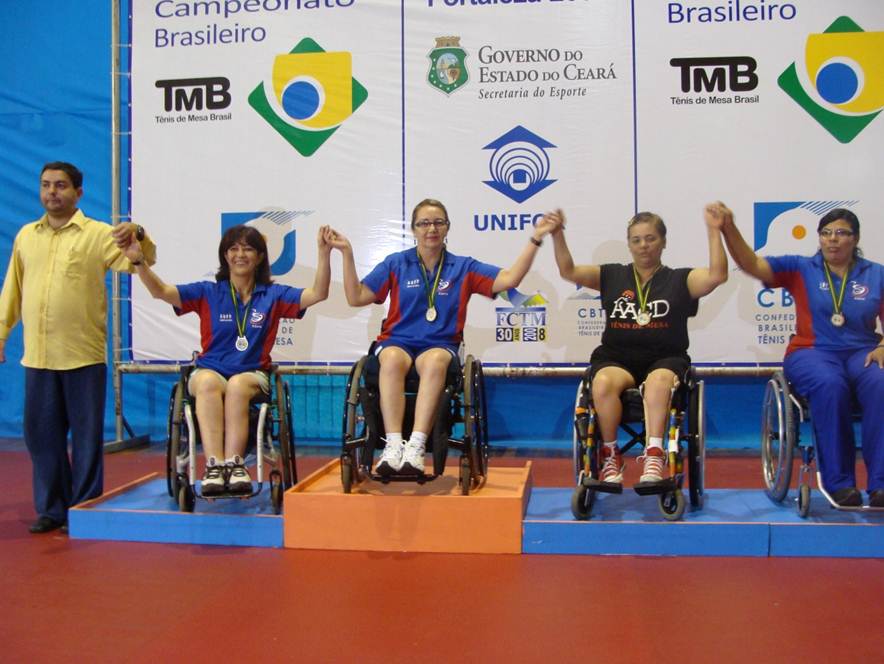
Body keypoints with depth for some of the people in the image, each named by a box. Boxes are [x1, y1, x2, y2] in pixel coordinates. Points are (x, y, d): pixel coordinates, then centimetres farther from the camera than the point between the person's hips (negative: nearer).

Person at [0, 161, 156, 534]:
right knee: (41, 435, 11)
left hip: (83, 355, -4)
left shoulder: (99, 234, 0)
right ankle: (51, 509, 23)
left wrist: (138, 235, -32)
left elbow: (140, 262, -12)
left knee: (86, 436, 5)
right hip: (37, 356, 4)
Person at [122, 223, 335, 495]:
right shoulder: (208, 293, 7)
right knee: (208, 381, -36)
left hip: (253, 375, 0)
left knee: (238, 385, -36)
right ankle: (214, 466, -42)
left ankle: (234, 464, -37)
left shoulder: (273, 295, 7)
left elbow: (318, 294, -4)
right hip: (209, 370, 0)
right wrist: (138, 261, -21)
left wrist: (324, 253, -17)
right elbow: (160, 291, -3)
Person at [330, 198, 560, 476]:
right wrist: (347, 253, -1)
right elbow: (356, 297, 7)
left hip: (440, 344, 0)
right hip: (397, 341, 0)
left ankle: (416, 447, -45)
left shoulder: (463, 267, 12)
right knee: (392, 360, -37)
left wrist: (535, 239, -2)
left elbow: (509, 279, 3)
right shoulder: (395, 263, 11)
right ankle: (393, 445, -44)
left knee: (434, 362, -38)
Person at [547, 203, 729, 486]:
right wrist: (558, 233, -9)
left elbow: (717, 275, -7)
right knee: (603, 383, -33)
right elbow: (568, 271, 5)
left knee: (659, 380, -38)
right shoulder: (612, 276, 14)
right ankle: (610, 455, -17)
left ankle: (653, 456, -38)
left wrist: (713, 230, -15)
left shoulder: (680, 280, 10)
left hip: (666, 359, -1)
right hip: (616, 358, 1)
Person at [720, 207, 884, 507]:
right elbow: (751, 264, -2)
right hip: (812, 351, -1)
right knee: (830, 385, -36)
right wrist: (728, 228, -16)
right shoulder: (801, 269, 10)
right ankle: (839, 482, -27)